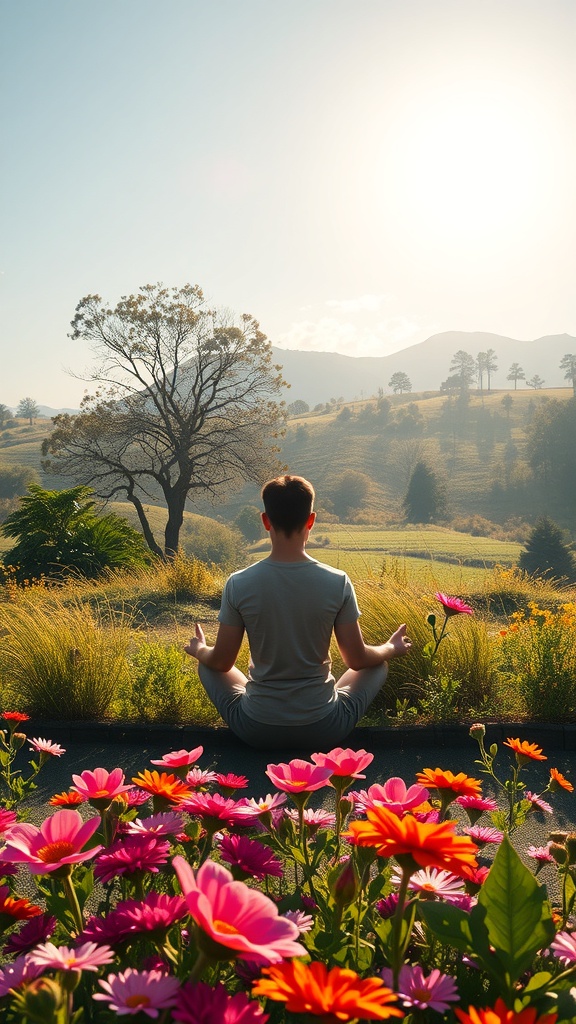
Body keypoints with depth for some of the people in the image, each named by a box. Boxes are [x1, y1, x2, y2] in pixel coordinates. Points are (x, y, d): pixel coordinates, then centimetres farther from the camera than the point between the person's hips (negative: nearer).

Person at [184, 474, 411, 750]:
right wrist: (391, 649, 17)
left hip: (257, 731, 0)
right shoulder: (338, 583, -15)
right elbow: (357, 660, -5)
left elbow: (222, 662, -4)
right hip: (324, 731, 0)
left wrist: (199, 650, 20)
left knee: (206, 665, 27)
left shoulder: (238, 584, -14)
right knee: (379, 664, 25)